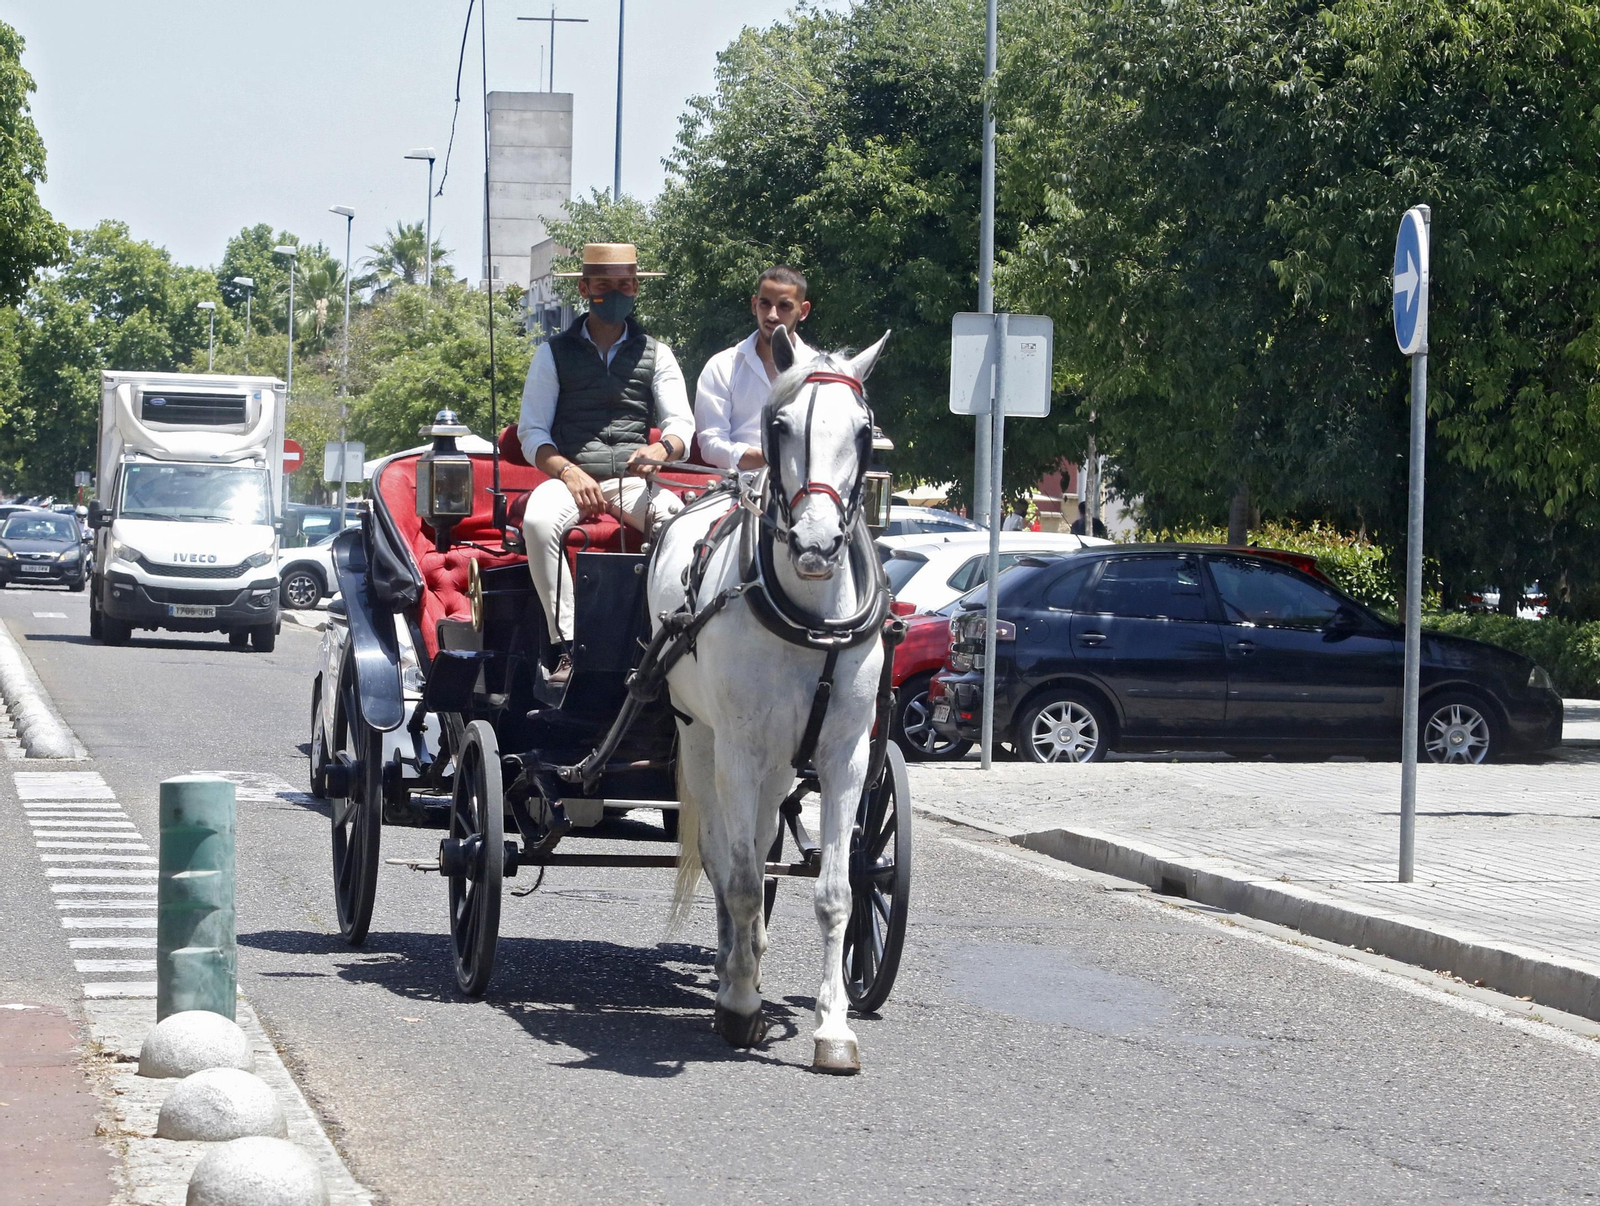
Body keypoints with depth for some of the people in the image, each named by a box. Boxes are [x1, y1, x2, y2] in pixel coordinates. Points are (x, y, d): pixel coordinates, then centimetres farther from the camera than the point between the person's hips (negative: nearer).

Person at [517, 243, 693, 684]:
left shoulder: (656, 354, 15)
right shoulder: (554, 353, 12)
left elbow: (681, 423, 6)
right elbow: (531, 434, 6)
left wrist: (663, 448, -19)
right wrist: (569, 472, -13)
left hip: (635, 478, 1)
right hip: (570, 475, -1)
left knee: (680, 523, -34)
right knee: (538, 521, -36)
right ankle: (566, 645, -34)